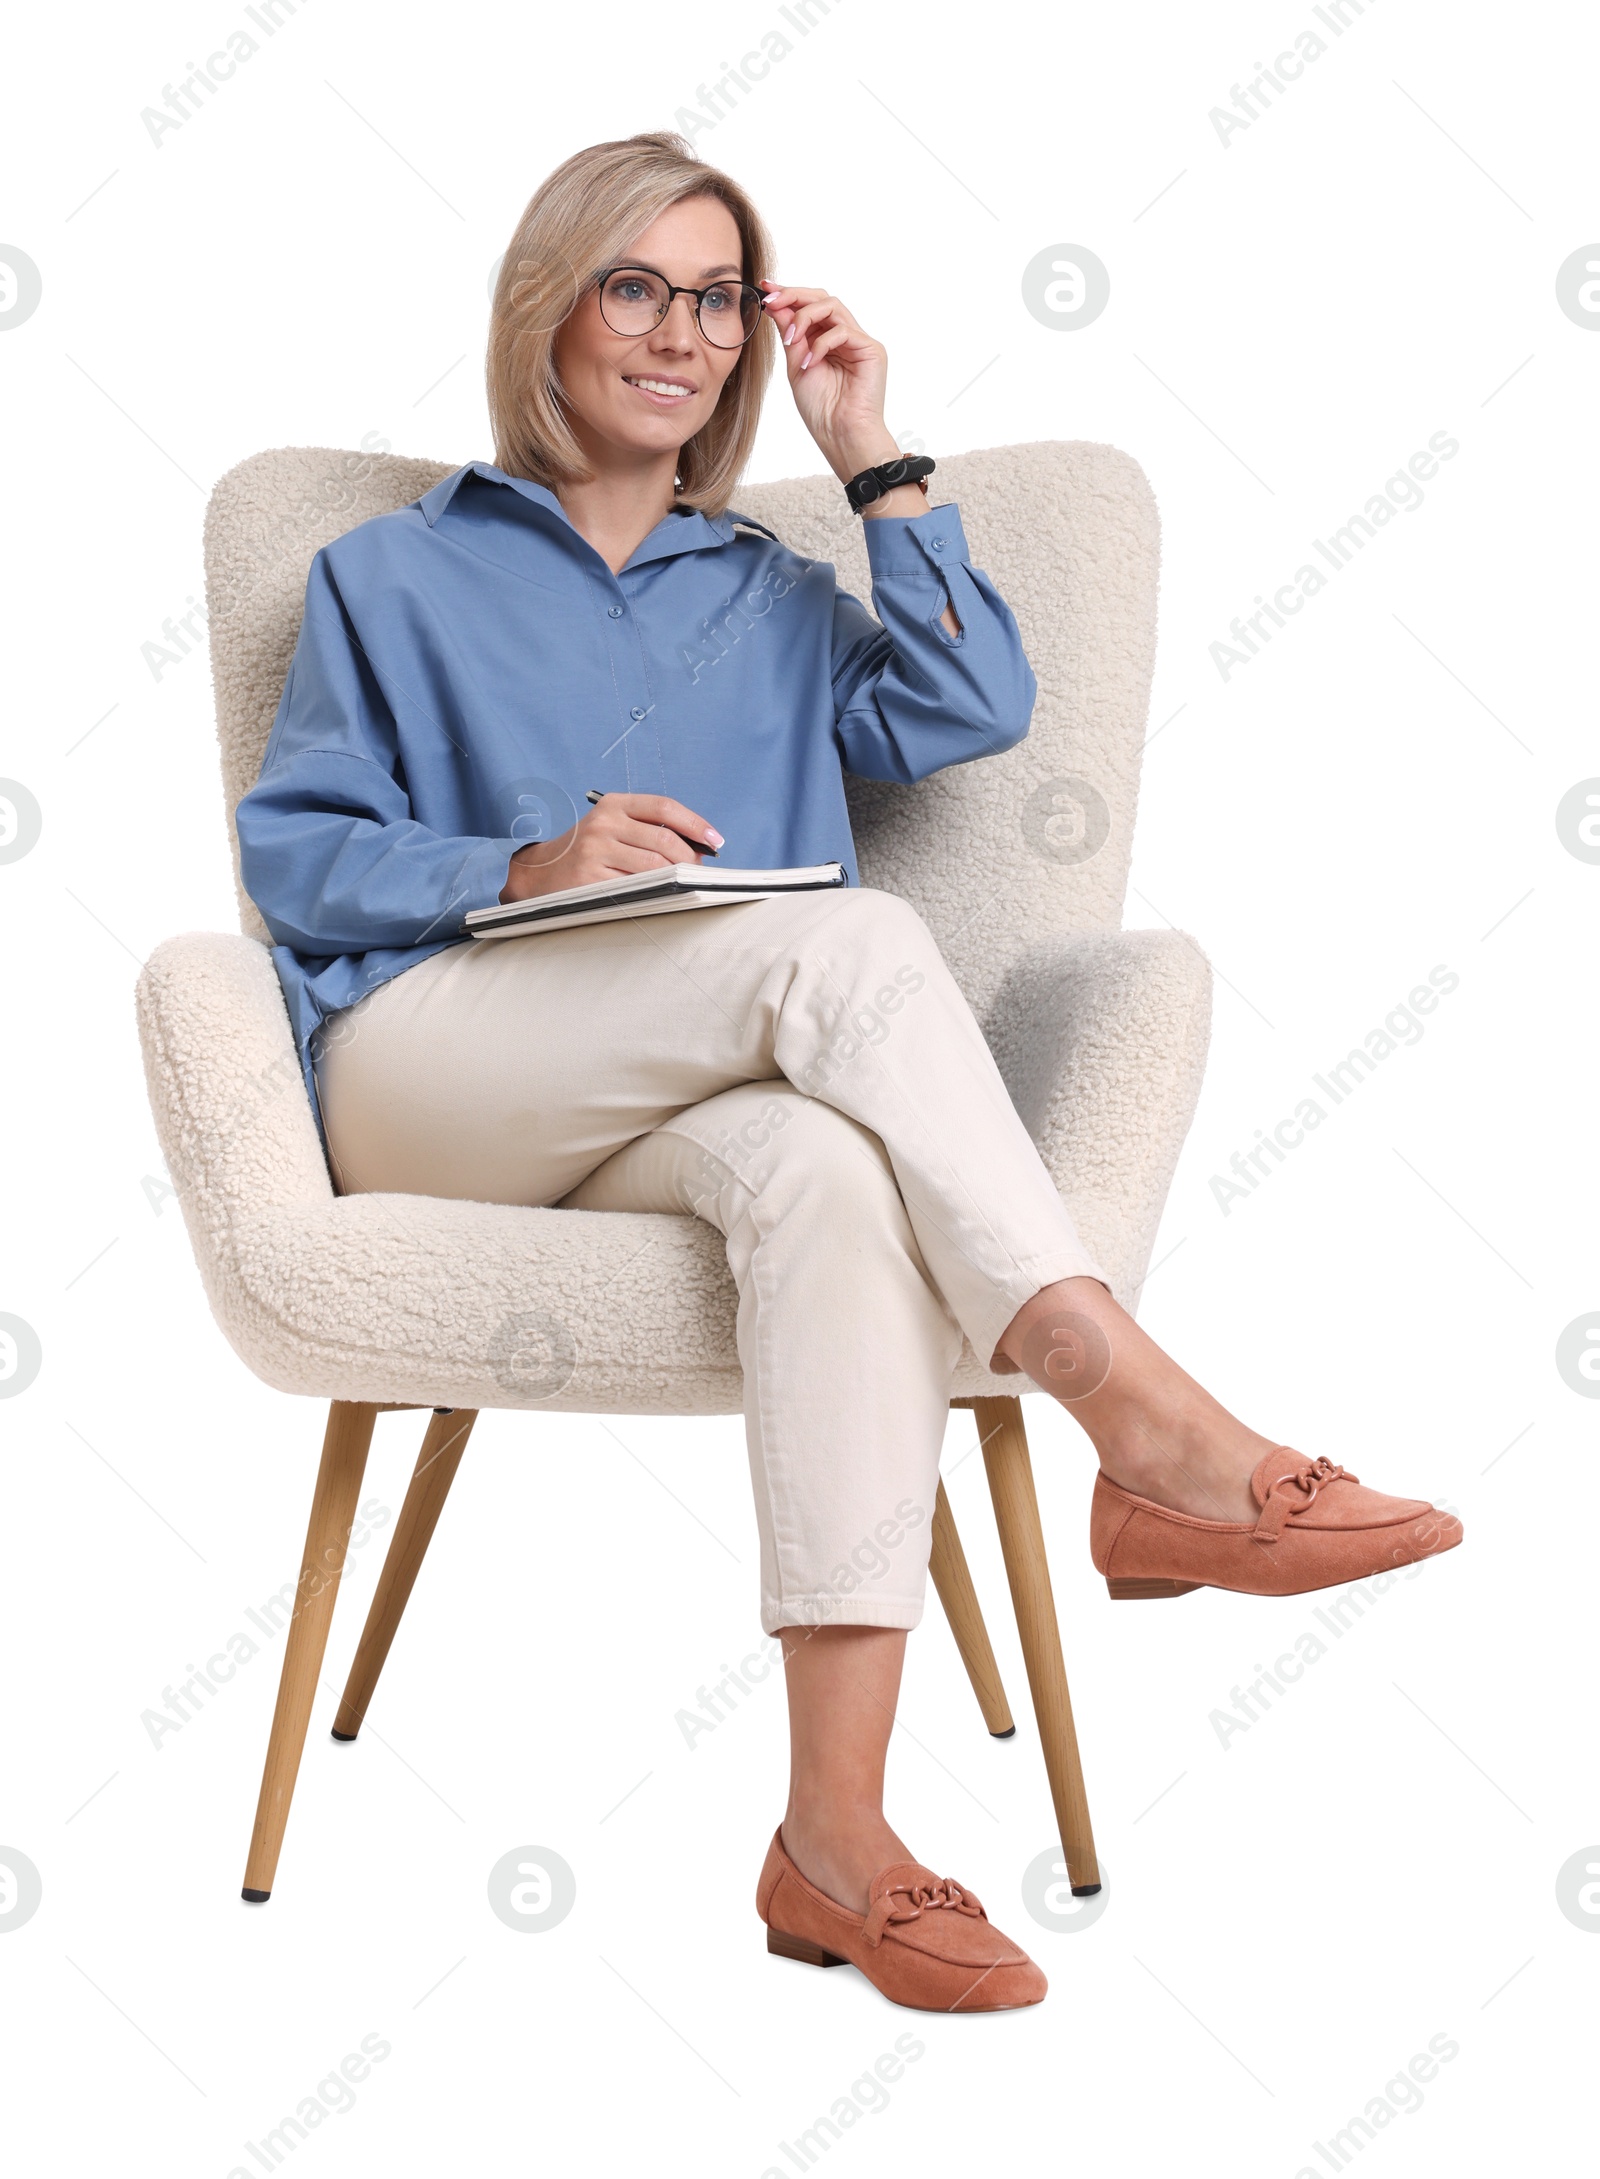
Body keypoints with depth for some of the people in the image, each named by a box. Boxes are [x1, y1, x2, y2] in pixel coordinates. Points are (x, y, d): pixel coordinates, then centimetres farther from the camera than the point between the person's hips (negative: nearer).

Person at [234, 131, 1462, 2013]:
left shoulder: (769, 599, 30)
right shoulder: (395, 576, 23)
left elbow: (975, 709, 11)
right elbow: (293, 852, 9)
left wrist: (872, 459, 13)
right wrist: (531, 867, -9)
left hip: (665, 1114, 2)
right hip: (428, 1072, -2)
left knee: (829, 1173, -38)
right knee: (856, 942, -32)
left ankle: (836, 1832, -46)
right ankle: (1142, 1425, -41)